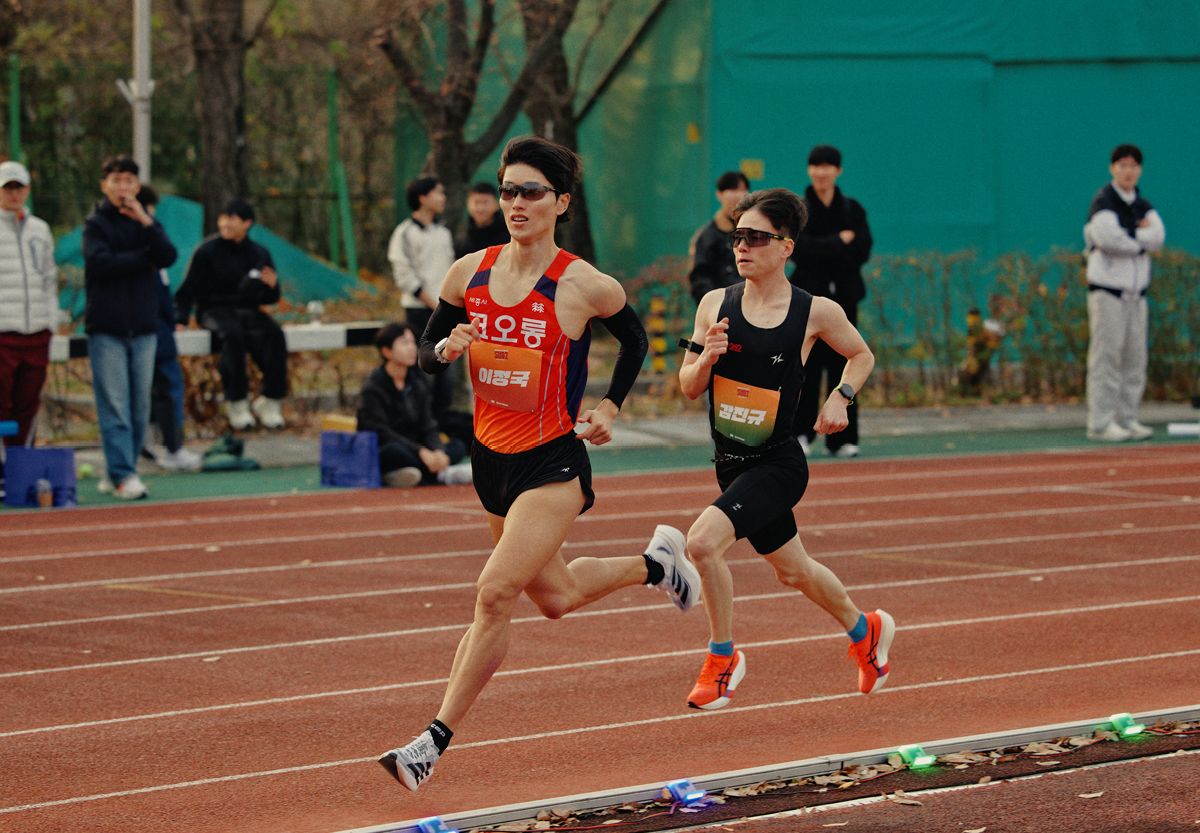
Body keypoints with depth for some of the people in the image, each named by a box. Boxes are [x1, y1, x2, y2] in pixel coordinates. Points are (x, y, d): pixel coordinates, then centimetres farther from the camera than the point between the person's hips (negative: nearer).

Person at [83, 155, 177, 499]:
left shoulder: (145, 222, 13)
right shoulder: (96, 224, 1)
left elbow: (168, 257, -3)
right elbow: (100, 262, -15)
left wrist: (146, 222, -14)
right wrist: (144, 256, -7)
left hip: (143, 326, 4)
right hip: (106, 327, -4)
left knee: (140, 406, 4)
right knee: (114, 406, -9)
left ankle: (117, 471, 13)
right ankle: (122, 474, -10)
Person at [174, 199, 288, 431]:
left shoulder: (259, 254, 10)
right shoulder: (207, 251, 0)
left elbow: (271, 299, 14)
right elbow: (188, 291, 2)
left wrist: (271, 286, -9)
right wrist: (180, 319, -11)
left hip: (248, 310, 3)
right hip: (214, 310, -3)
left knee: (273, 334, -28)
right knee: (233, 333, -37)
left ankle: (270, 400, -20)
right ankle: (236, 403, -31)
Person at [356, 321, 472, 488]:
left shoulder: (418, 382, 8)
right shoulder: (374, 387, -11)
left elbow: (427, 427, 2)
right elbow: (381, 433, -20)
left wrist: (438, 451, -21)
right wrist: (421, 452, -29)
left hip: (410, 451, 7)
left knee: (458, 447, -12)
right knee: (396, 450, -40)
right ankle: (444, 474, -26)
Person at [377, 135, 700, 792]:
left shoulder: (584, 287, -12)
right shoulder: (468, 274, -2)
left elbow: (635, 339, 8)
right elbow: (427, 353, 8)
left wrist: (608, 407, 2)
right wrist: (447, 349, -14)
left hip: (554, 464, -6)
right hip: (491, 459, 6)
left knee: (495, 595, -19)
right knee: (556, 598, 22)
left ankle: (433, 744, -14)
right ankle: (654, 563, 51)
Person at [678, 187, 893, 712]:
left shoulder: (816, 313, -9)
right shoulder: (715, 305, -2)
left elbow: (862, 356, 10)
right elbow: (689, 388, 3)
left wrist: (841, 397, -7)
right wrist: (707, 358, -17)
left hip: (777, 465, -5)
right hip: (731, 464, 5)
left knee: (703, 542, -25)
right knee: (793, 571, 21)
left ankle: (722, 658, -4)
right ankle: (866, 630, 49)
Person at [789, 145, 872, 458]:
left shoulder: (852, 209, 9)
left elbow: (862, 251, -1)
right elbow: (799, 249, -12)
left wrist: (823, 250, -11)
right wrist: (839, 243, -13)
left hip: (843, 296, 2)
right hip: (808, 295, -2)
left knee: (842, 365, 1)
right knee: (807, 365, -8)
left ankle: (842, 438, 5)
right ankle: (800, 433, -1)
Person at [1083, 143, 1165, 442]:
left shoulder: (1143, 205, 15)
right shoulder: (1103, 202, -6)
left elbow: (1158, 237, 0)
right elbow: (1106, 238, -23)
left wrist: (1128, 237, -13)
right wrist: (1142, 240, -9)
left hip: (1136, 291, 7)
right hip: (1107, 289, -7)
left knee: (1134, 358, 7)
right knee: (1106, 356, -8)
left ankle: (1127, 419, 12)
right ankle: (1100, 423, -8)